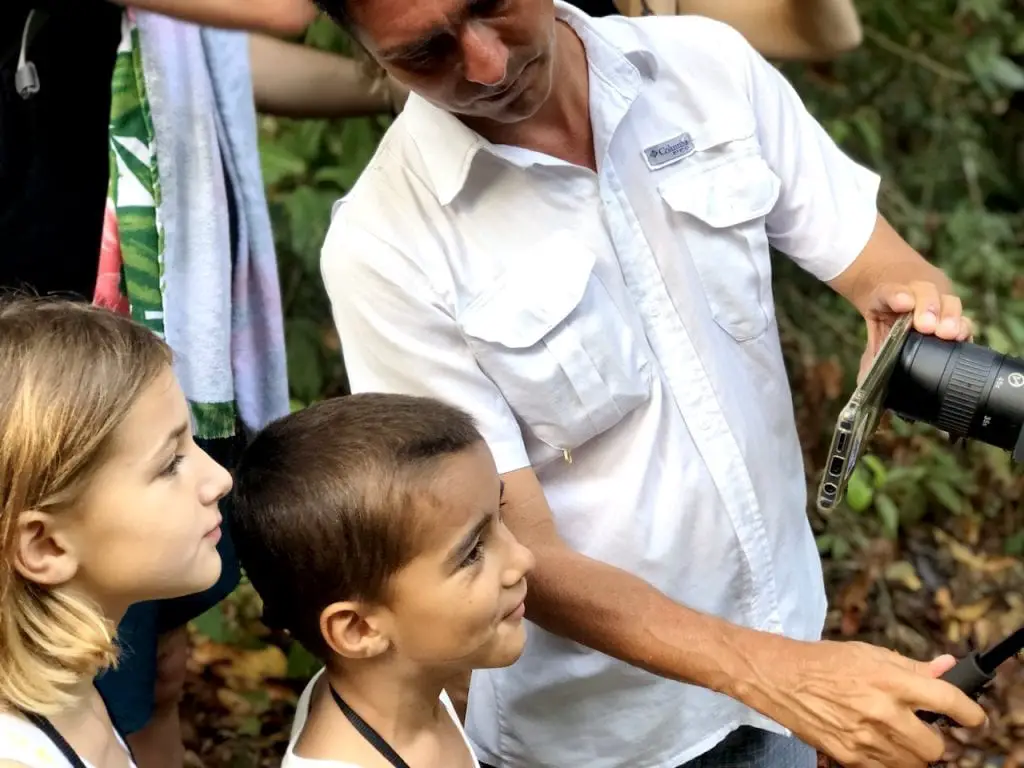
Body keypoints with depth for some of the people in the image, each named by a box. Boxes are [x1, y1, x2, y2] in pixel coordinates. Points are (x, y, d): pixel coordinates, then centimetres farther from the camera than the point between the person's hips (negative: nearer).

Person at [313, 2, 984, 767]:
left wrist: (914, 308, -26)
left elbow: (888, 270, -3)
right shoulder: (386, 245, -22)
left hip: (784, 624, 4)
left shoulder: (711, 65, -10)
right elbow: (521, 555, -21)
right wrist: (769, 670, -33)